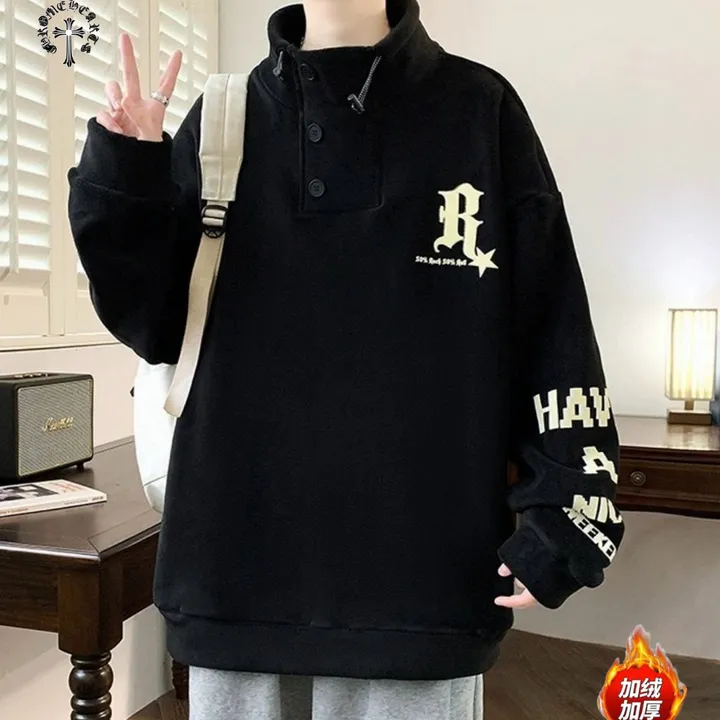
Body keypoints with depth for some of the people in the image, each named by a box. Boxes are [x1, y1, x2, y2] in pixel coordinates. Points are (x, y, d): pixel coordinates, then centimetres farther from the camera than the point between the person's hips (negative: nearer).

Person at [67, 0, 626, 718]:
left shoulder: (480, 109, 2)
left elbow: (551, 324, -1)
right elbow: (155, 323, 4)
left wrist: (562, 511, -7)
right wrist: (122, 181, -11)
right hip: (241, 555, 2)